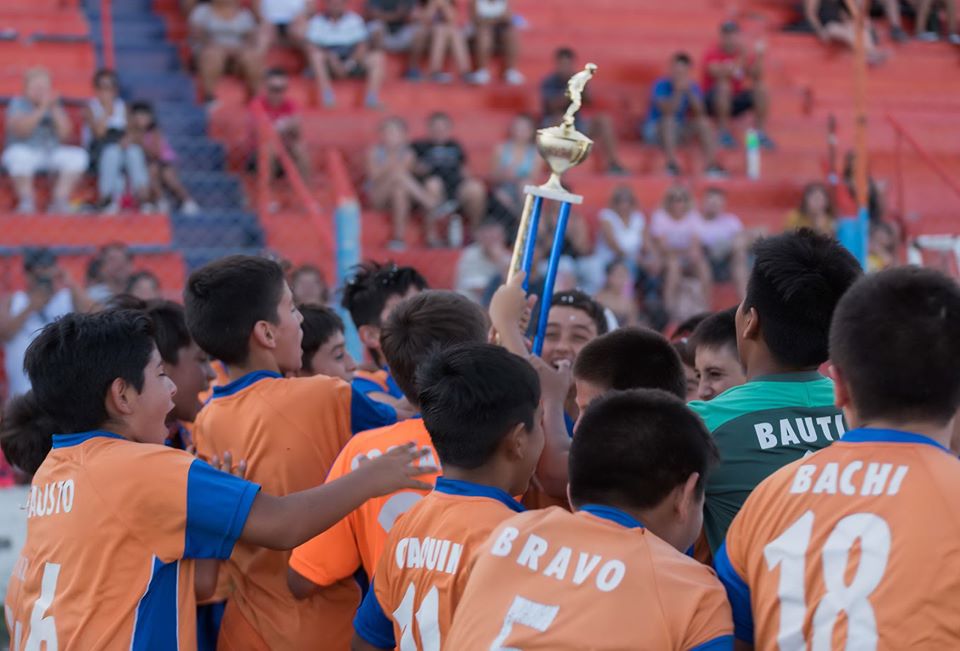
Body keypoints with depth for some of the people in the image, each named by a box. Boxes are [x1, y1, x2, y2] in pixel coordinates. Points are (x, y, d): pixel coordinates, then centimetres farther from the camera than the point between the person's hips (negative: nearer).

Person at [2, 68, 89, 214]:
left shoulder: (55, 105, 8)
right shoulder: (17, 104, -3)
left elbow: (65, 134, -3)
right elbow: (20, 130, -20)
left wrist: (55, 109, -13)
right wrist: (41, 109, -23)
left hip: (51, 153, 4)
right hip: (25, 151, -4)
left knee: (78, 156, -21)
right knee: (18, 155, -38)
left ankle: (59, 201, -21)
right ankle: (26, 202, -27)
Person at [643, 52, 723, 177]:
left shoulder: (693, 87, -4)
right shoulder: (661, 85, -17)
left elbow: (699, 113, -17)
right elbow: (667, 112, -31)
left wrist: (690, 92, -27)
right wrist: (679, 92, -40)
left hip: (677, 132, 5)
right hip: (654, 129, -5)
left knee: (703, 122, -18)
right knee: (669, 119, -35)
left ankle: (711, 164, -27)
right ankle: (672, 164, -40)